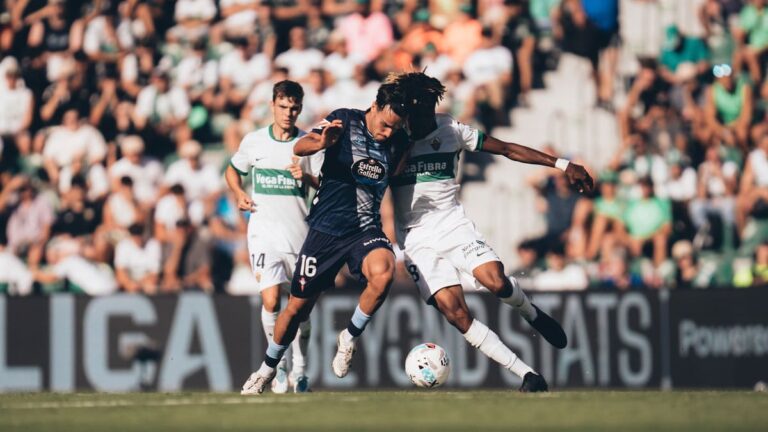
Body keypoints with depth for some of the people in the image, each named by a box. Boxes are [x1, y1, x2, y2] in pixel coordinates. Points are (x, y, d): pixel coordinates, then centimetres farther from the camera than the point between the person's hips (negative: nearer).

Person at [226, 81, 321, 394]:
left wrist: (307, 177, -21)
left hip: (299, 231, 1)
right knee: (271, 300, -15)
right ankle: (278, 366, 2)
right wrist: (239, 194, 2)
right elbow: (233, 170, 21)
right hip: (264, 230, -1)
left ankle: (299, 371, 17)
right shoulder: (254, 141, 5)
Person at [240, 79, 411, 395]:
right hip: (326, 229, -2)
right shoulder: (345, 121, -10)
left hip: (366, 230, 2)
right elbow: (300, 147, -25)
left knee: (383, 272, -32)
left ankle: (349, 338, -8)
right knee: (298, 308, 5)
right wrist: (322, 142, -43)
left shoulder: (399, 142, 1)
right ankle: (268, 368, 31)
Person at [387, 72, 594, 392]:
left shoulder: (450, 131, 0)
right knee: (454, 311, -18)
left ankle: (532, 315, 12)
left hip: (453, 224, 1)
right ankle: (526, 375, -14)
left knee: (496, 282, -24)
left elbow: (507, 149, 4)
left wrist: (562, 165, 1)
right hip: (416, 241, -1)